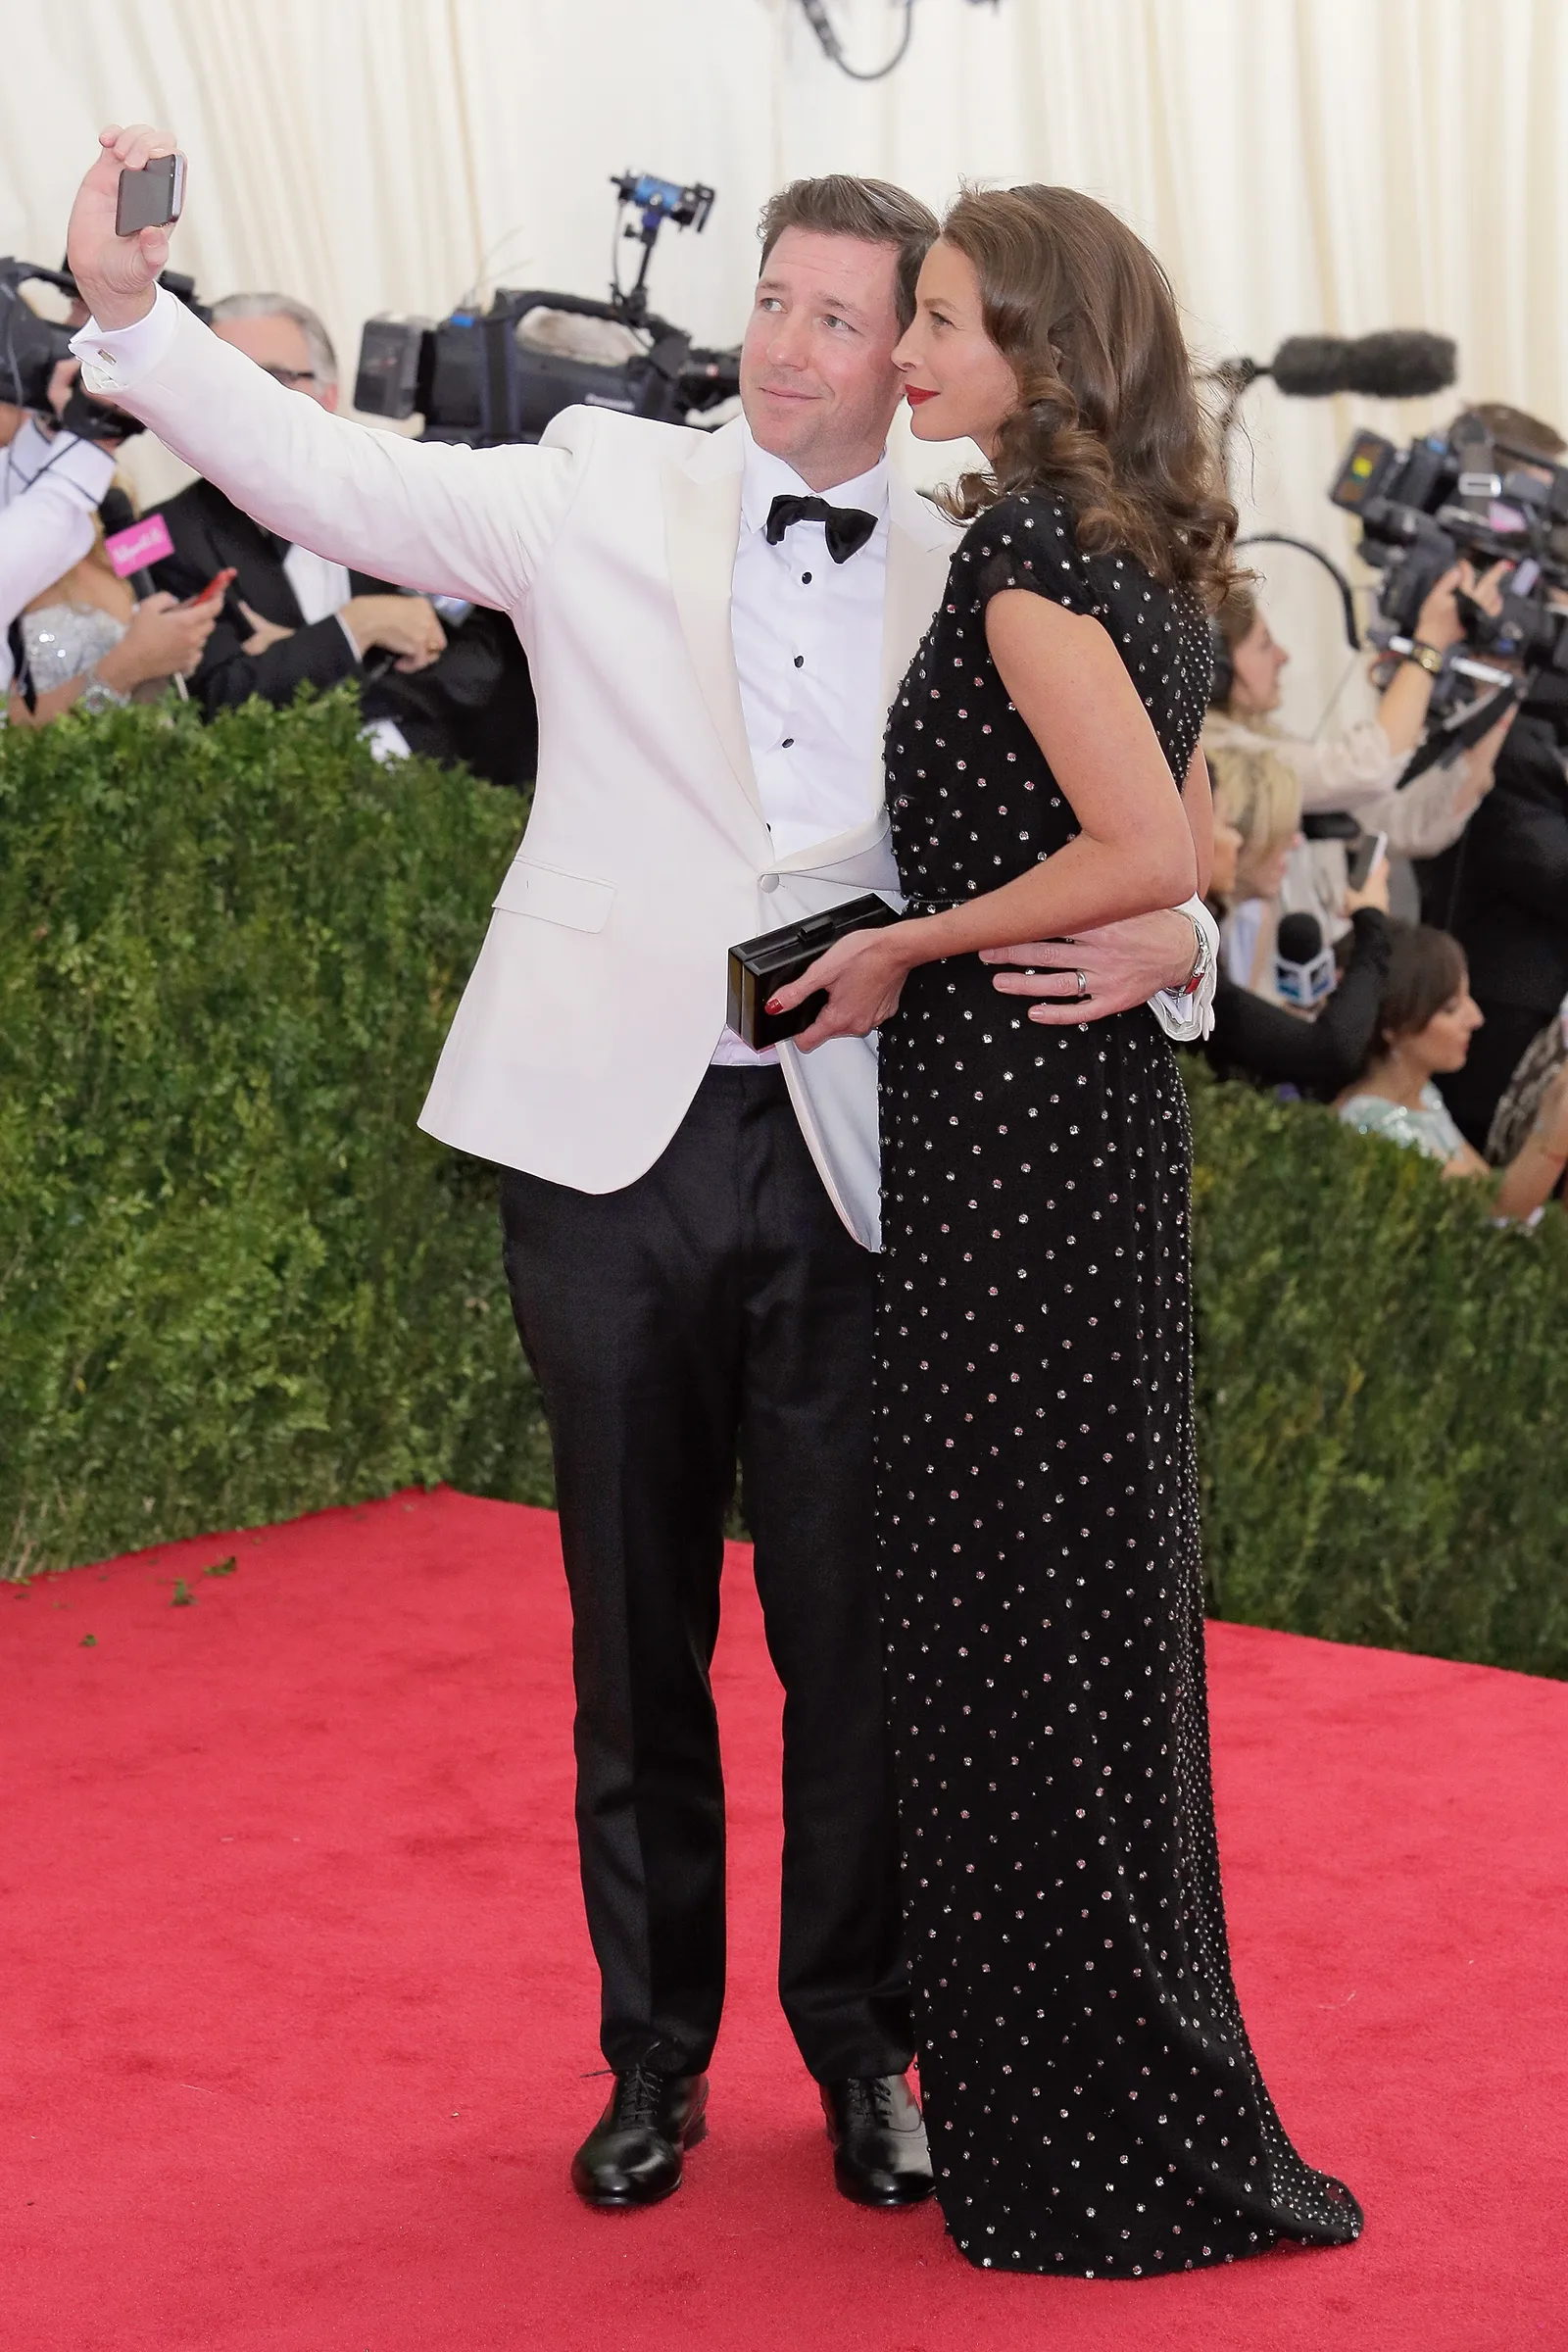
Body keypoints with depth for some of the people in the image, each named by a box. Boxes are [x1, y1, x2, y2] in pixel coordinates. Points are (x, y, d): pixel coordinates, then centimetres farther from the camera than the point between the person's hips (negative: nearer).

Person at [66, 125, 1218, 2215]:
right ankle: (656, 2052, 24)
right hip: (614, 1138, -1)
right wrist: (128, 307, -18)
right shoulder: (609, 495, 3)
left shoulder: (959, 587, 7)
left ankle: (863, 2047, 21)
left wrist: (1169, 929, -14)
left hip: (845, 1159, 1)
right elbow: (341, 481, -5)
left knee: (852, 1631, 4)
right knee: (636, 1628, 10)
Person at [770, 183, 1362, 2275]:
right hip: (1105, 1103, 10)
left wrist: (906, 950, -14)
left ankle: (1104, 2157, 4)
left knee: (1015, 1608, -2)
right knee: (1097, 1591, 16)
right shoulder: (1146, 566, 13)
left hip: (1008, 1119, -10)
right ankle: (1110, 2093, 27)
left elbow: (1147, 852, -24)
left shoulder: (1026, 554, -15)